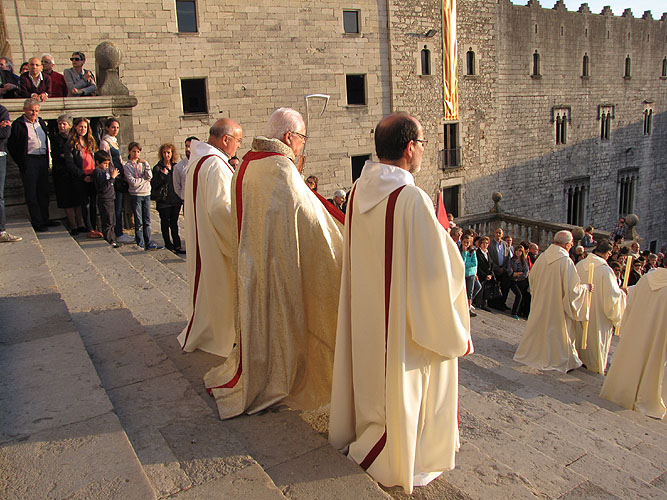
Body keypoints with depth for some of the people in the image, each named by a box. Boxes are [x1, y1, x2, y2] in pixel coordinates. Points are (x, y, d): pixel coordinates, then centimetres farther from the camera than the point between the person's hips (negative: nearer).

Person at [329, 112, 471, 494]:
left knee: (372, 373, 25)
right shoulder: (412, 199, -26)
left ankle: (362, 436, 48)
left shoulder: (360, 191, -4)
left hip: (364, 313, 7)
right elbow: (435, 270, -22)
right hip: (406, 318, -7)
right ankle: (402, 460, 33)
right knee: (401, 383, 13)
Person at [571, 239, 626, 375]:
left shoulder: (579, 265, -6)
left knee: (581, 335, 19)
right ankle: (596, 364, 24)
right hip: (598, 312, -5)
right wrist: (621, 292, 0)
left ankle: (580, 358, 32)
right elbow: (612, 294, -19)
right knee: (597, 337, 11)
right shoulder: (605, 270, -23)